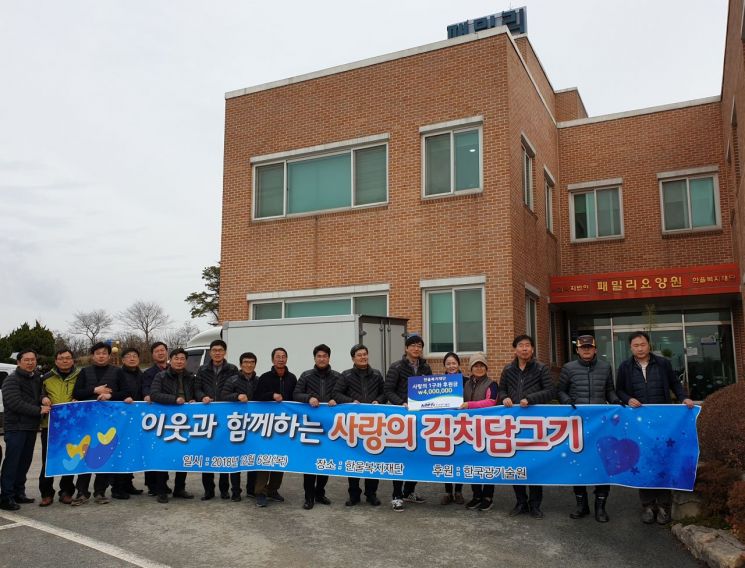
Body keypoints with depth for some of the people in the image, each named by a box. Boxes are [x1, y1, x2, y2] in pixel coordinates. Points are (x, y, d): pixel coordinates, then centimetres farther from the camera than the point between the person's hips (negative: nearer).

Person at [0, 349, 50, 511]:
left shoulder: (37, 378, 15)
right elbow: (14, 403, -17)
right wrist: (38, 410, -18)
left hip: (31, 427, 7)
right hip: (16, 427, -7)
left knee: (25, 461, 12)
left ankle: (19, 493, 20)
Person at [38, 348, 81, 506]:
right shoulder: (47, 378, 9)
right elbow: (39, 393, 18)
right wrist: (43, 398, -4)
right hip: (50, 424, 1)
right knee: (48, 460, 1)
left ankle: (66, 492, 18)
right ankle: (46, 493, 10)